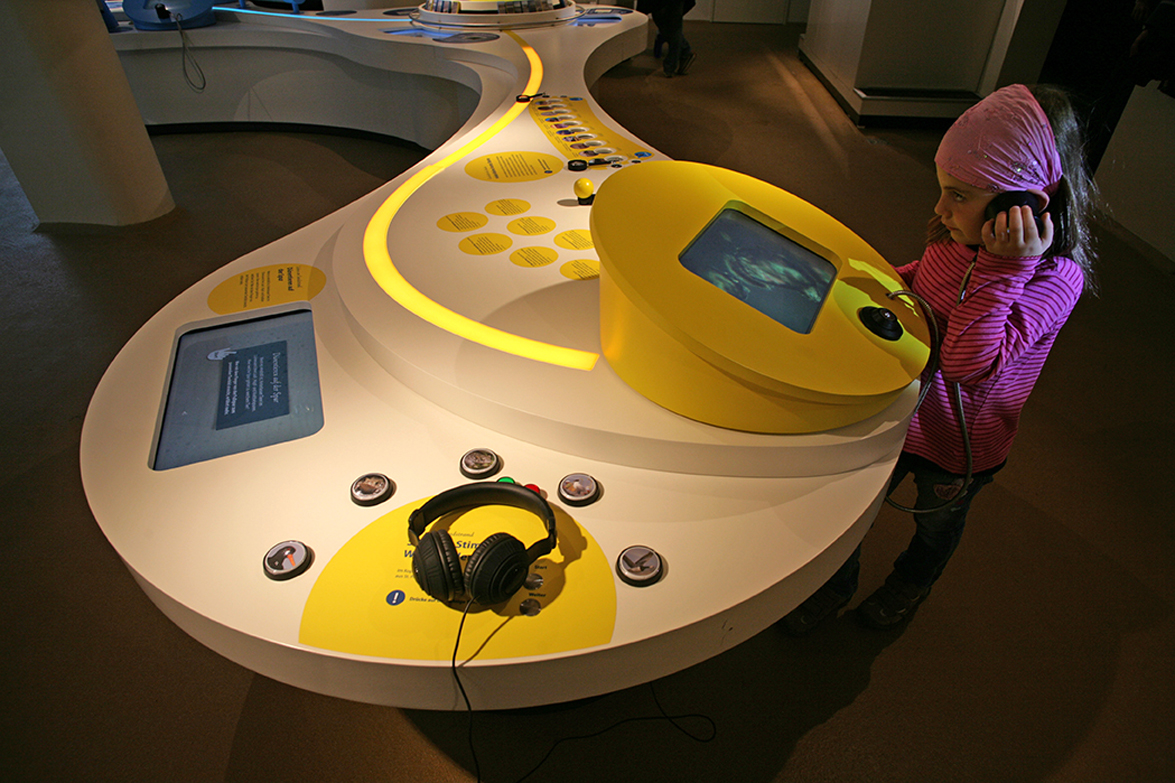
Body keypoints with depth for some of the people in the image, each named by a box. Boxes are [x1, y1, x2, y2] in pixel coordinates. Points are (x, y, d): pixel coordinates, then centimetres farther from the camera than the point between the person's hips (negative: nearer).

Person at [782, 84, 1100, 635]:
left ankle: (911, 584, 58)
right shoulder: (959, 236, -11)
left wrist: (1005, 265, -41)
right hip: (898, 409, 4)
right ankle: (836, 584, 47)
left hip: (958, 445, -4)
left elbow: (967, 363, -39)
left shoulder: (1056, 277, -28)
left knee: (937, 523, 25)